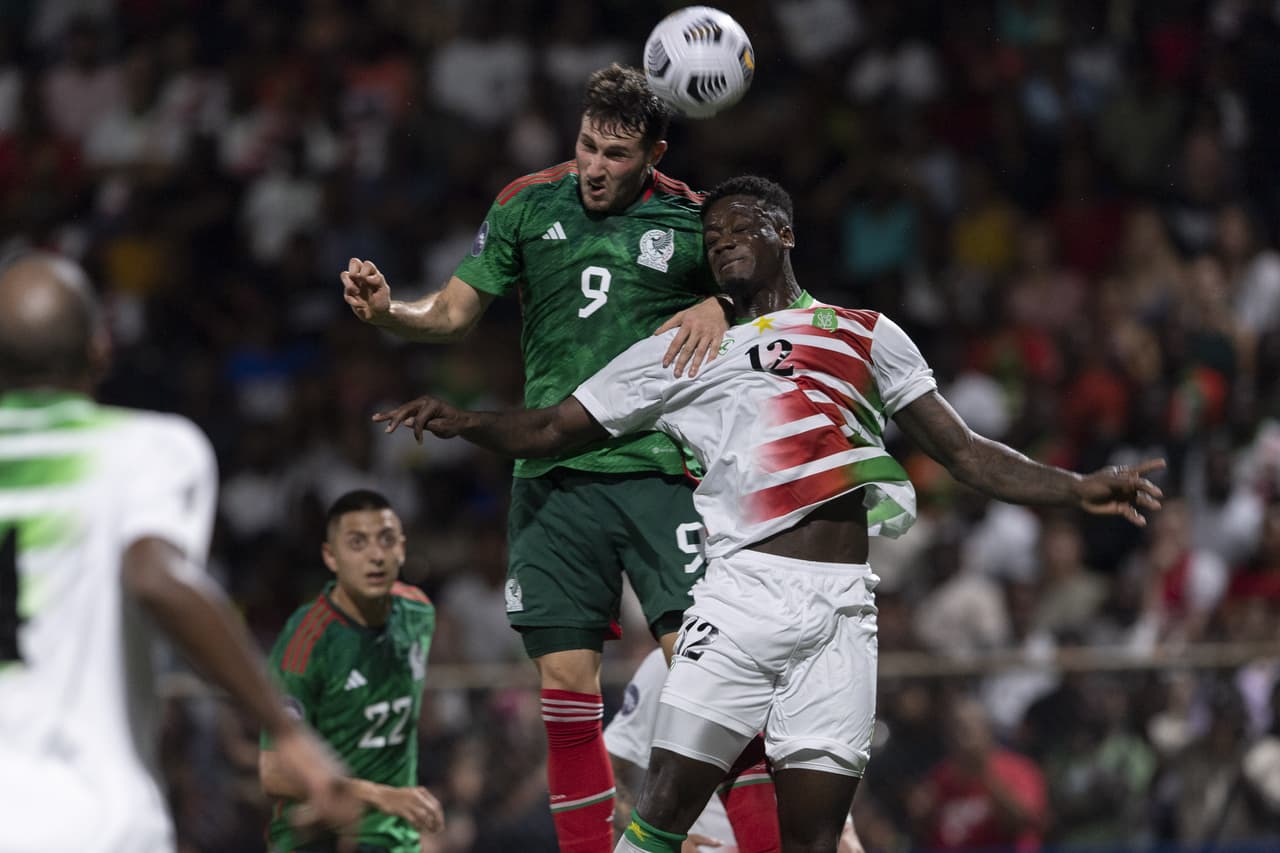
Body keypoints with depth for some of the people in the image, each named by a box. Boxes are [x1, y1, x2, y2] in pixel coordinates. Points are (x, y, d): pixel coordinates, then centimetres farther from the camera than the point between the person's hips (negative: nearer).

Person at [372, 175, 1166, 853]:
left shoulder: (866, 336, 19)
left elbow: (966, 452, 18)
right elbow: (553, 429, 18)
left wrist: (1077, 488, 6)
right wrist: (462, 422, 2)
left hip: (841, 607, 1)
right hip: (743, 592, -1)